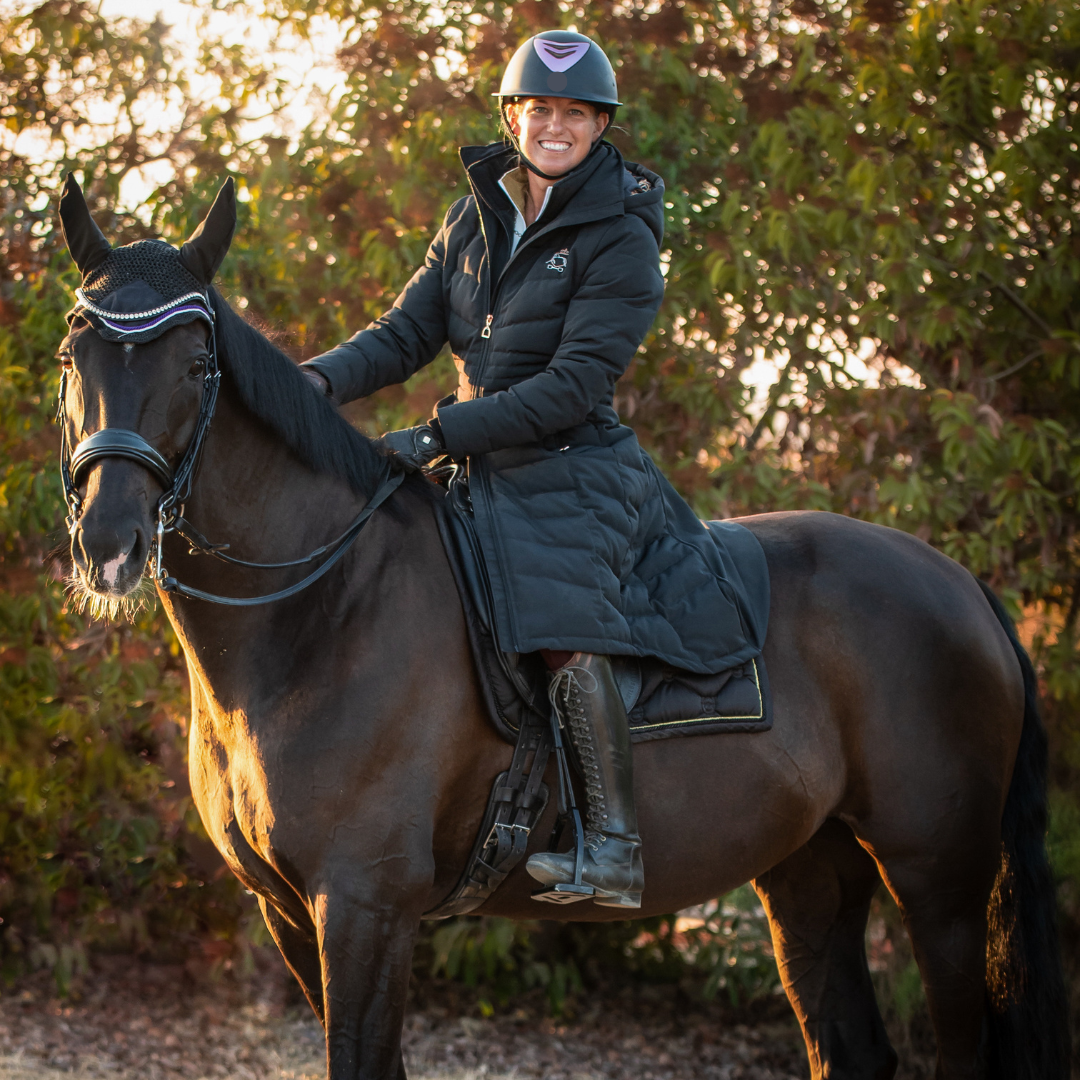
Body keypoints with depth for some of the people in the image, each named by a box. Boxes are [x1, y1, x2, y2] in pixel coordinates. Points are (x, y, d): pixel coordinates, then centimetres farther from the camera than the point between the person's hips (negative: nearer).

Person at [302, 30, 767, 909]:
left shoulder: (620, 241, -10)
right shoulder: (477, 218, 10)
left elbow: (574, 386, -17)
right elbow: (406, 335, 9)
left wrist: (439, 435, -22)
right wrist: (319, 381, -11)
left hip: (574, 473, -8)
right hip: (485, 473, 8)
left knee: (567, 629, -28)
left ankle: (616, 845, -27)